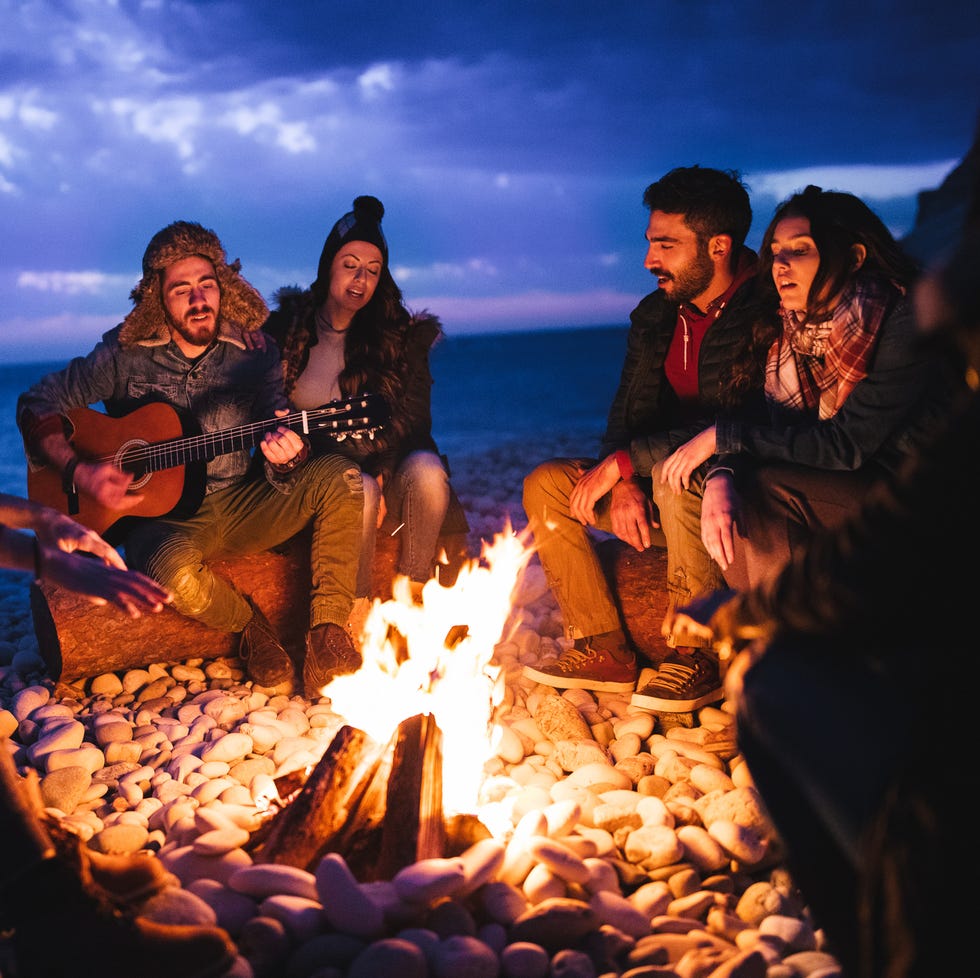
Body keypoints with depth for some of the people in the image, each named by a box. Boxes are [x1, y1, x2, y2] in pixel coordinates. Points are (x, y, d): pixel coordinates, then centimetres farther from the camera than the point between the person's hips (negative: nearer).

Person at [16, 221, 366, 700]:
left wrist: (288, 456, -28)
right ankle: (248, 624, -3)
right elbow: (36, 403, 2)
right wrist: (78, 473, -13)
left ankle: (326, 633, -20)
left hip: (239, 505, 2)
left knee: (338, 476, -23)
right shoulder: (126, 354, -4)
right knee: (175, 571, -39)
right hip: (165, 516, -2)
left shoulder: (254, 354, 0)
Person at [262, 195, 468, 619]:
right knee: (358, 489, -35)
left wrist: (380, 477, -17)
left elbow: (414, 423, 0)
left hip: (388, 477, 2)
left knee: (426, 468, -31)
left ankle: (410, 599, -16)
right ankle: (356, 617, -22)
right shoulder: (287, 329, 5)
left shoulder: (403, 334, 6)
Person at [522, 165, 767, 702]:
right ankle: (604, 650, -8)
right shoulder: (656, 315, 6)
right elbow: (628, 413, 7)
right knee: (546, 483, -6)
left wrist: (622, 462, -25)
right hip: (665, 489, 8)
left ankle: (697, 657, -22)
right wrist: (625, 483, -14)